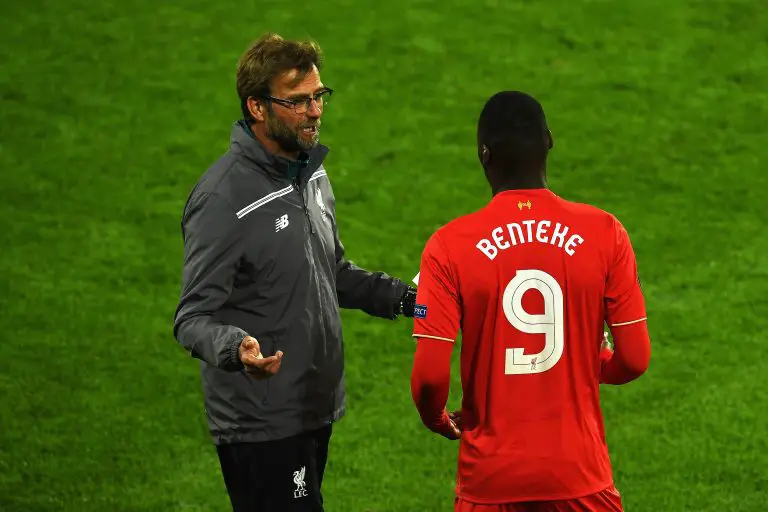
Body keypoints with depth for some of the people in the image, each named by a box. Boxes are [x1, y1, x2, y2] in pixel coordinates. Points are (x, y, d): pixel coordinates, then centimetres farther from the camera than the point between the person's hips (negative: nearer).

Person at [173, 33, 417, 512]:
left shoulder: (312, 172, 8)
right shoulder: (224, 198, -19)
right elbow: (194, 319, -20)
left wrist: (402, 296, 10)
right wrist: (236, 349, -40)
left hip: (314, 411, 8)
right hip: (261, 426, -8)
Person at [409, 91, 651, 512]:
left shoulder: (449, 247, -9)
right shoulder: (604, 233, -6)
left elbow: (429, 375, -12)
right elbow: (635, 359, -4)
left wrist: (437, 419, 10)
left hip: (490, 477, 0)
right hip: (580, 473, 0)